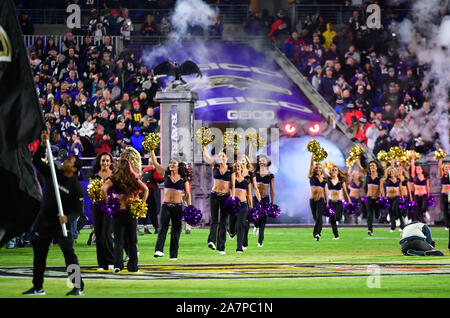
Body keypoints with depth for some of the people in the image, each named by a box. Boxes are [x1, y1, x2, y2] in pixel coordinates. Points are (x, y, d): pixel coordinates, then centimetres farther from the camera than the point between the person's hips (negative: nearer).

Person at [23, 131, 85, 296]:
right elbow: (37, 161, 3)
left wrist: (68, 217, -31)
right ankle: (38, 287, 25)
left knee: (69, 253, -15)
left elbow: (78, 210, -12)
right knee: (39, 254, 13)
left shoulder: (76, 187, -13)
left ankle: (78, 287, -10)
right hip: (43, 221, 6)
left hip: (62, 223, -6)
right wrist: (43, 144, -9)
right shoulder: (53, 174, 1)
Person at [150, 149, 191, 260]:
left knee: (176, 230, 3)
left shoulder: (183, 179, 5)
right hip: (166, 205, 0)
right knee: (162, 227, -14)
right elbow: (155, 162, 4)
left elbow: (187, 194, 6)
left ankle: (174, 254, 7)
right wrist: (151, 150, -1)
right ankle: (159, 250, -27)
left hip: (178, 207, 0)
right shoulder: (166, 175, 7)